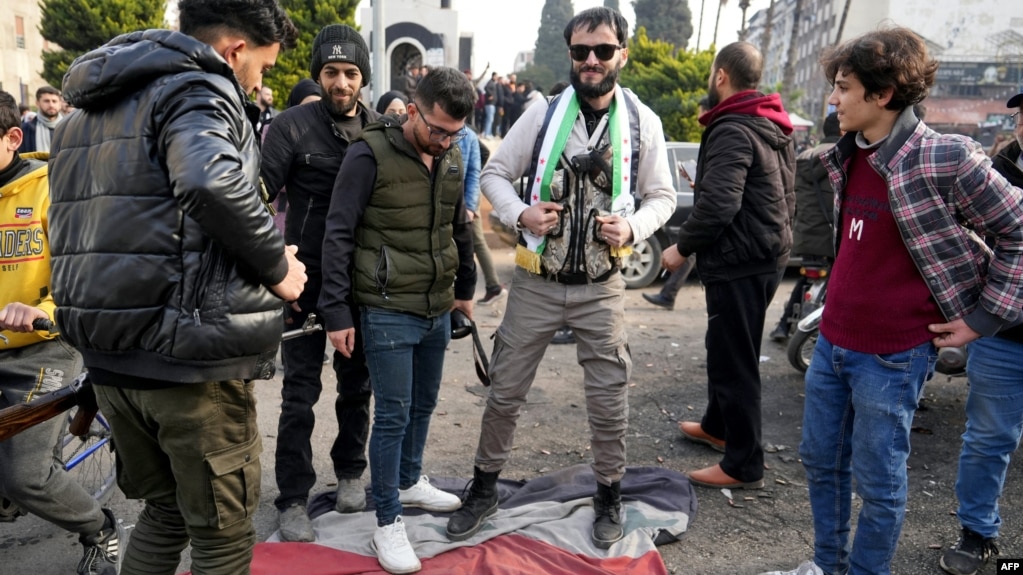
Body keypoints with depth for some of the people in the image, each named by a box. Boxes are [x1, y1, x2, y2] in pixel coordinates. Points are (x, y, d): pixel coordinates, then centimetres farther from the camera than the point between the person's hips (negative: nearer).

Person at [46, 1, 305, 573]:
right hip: (190, 360, -8)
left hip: (109, 355, 9)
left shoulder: (92, 108, 18)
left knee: (166, 513, 25)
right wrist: (278, 266, -18)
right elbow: (214, 182, -32)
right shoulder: (199, 91, -10)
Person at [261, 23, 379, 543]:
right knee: (301, 392, 3)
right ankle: (293, 498, 16)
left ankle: (349, 471, 34)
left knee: (357, 383, 15)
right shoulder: (292, 127, -6)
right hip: (307, 282, -3)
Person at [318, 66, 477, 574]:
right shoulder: (370, 154, -14)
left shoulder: (451, 157, 5)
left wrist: (464, 288, 22)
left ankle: (409, 483, 41)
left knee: (424, 404, 19)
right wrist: (336, 311, -13)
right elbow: (338, 236, -12)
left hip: (437, 309, 7)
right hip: (387, 312, -6)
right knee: (393, 415, 0)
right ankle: (387, 523, 14)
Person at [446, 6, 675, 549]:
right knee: (504, 392, 9)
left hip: (601, 286, 0)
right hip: (536, 281, 0)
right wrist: (520, 214, -15)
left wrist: (633, 227, -14)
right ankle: (484, 488, 29)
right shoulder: (542, 114, -2)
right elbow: (494, 173, 4)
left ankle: (608, 496, 32)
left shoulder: (643, 122, 0)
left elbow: (662, 196, 7)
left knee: (609, 401, 9)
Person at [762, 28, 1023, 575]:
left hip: (892, 357, -7)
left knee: (878, 482, 8)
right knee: (821, 461, 19)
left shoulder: (945, 160, -17)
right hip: (832, 343, 7)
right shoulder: (847, 156, 5)